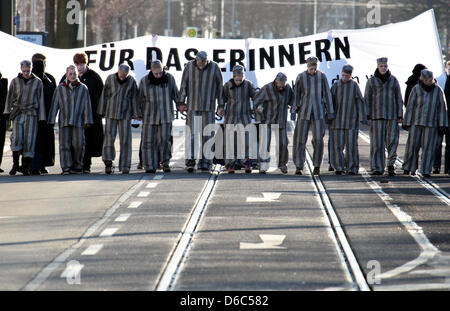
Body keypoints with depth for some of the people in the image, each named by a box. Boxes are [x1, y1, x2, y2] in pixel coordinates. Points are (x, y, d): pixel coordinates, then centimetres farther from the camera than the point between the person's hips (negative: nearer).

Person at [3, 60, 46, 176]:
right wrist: (7, 111, -1)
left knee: (29, 140, -6)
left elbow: (40, 100, 7)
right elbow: (10, 97, 9)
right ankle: (15, 164, -3)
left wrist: (42, 117, 3)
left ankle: (26, 168, -1)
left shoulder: (37, 82, 6)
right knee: (17, 138, -15)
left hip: (31, 114, 0)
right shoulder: (15, 81, 7)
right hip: (18, 114, 0)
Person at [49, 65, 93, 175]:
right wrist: (51, 121, 5)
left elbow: (87, 106, 6)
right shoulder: (60, 88, 7)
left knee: (78, 144, -2)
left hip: (78, 122, 0)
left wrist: (88, 120, 1)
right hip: (64, 121, 0)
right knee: (65, 144, -6)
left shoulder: (83, 88, 7)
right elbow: (54, 105, 9)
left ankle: (77, 167, 10)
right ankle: (66, 168, -7)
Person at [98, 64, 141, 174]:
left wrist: (136, 114, 2)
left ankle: (125, 166, 2)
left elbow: (134, 98, 4)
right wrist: (102, 112, 5)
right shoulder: (110, 79, 0)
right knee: (109, 137, -8)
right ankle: (108, 162, -6)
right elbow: (104, 96, 5)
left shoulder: (132, 81, 0)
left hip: (125, 114, 0)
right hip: (111, 112, 0)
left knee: (125, 139, -1)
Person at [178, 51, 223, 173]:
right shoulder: (189, 66, 0)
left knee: (207, 134, 0)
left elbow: (220, 86, 4)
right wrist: (181, 102, 1)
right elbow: (183, 85, 6)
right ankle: (190, 161, -7)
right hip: (192, 106, 0)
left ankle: (205, 162, 4)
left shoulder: (214, 67, -2)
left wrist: (221, 105, 4)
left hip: (208, 107, 0)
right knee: (191, 133, -6)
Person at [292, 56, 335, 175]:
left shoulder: (322, 76, 2)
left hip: (318, 112, 0)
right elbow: (296, 93, 11)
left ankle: (317, 165, 6)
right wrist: (296, 105, -5)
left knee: (318, 140, -7)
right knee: (300, 139, -4)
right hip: (304, 112, 0)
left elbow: (327, 94, 4)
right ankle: (298, 167, 2)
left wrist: (330, 112, 2)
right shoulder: (300, 77, 1)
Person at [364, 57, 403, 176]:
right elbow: (367, 99, 4)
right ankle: (377, 168, 2)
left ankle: (391, 164, 6)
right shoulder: (371, 81, 4)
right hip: (376, 115, -1)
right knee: (377, 142, -2)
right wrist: (367, 117, -3)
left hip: (391, 116, 1)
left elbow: (398, 99, 9)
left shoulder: (393, 80, 7)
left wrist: (400, 116, 3)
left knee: (392, 140, -7)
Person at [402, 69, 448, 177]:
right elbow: (410, 106, 0)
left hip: (431, 124, 0)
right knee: (412, 145, -1)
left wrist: (442, 125, -2)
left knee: (428, 147, -2)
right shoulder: (416, 89, -3)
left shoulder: (438, 90, 0)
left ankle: (425, 170, 2)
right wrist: (406, 123, -2)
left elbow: (442, 108, 2)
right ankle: (408, 167, 15)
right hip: (416, 122, 0)